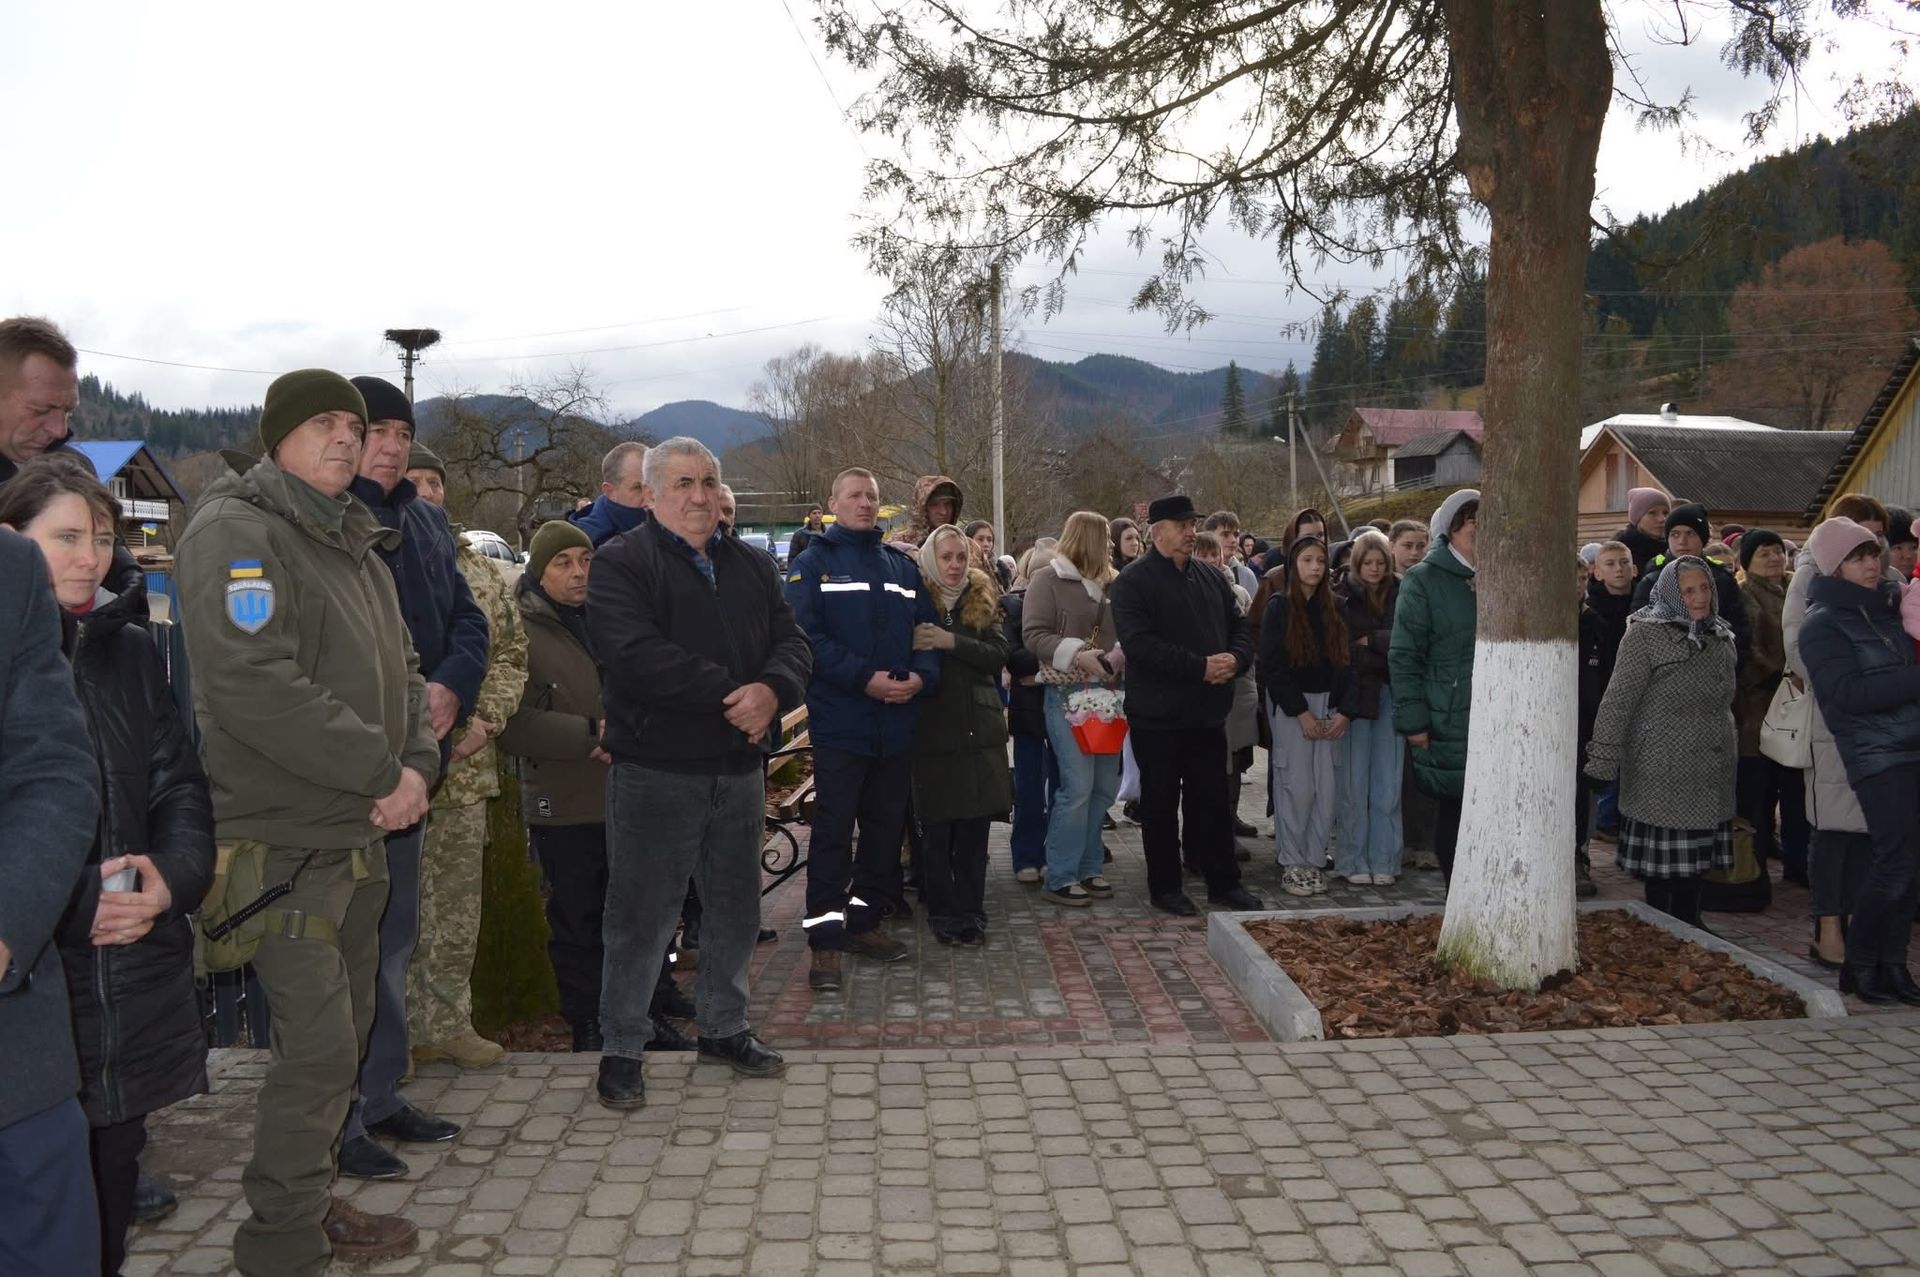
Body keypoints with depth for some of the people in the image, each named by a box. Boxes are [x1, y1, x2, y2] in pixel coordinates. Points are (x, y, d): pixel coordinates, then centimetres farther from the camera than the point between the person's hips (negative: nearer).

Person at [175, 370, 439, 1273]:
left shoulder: (355, 543, 16)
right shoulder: (235, 531, -12)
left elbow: (400, 672, 15)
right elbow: (255, 685, -25)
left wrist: (418, 762, -5)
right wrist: (384, 773, -20)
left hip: (360, 835, 9)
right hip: (284, 841, -9)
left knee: (340, 1037, 17)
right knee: (317, 1046, -7)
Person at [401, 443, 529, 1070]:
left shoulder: (479, 570, 12)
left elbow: (510, 652, 13)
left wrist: (488, 719, -2)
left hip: (467, 766, 5)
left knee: (458, 906, 13)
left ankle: (450, 1022, 26)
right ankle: (399, 1029, 17)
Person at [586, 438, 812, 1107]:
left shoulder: (752, 566, 14)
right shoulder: (621, 564, -6)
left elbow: (792, 642, 5)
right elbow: (636, 657, -20)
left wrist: (772, 690, -18)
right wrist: (732, 693, -20)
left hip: (740, 768, 6)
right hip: (655, 770, -6)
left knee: (735, 907, 16)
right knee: (642, 913, 2)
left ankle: (724, 1026, 33)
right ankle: (622, 1046, 18)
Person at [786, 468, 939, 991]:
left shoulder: (903, 568, 15)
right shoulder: (812, 564, -1)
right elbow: (804, 635, -13)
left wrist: (921, 676, -8)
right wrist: (864, 678, -20)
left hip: (898, 722, 6)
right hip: (839, 721, -5)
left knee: (886, 826, 12)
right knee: (834, 831, -3)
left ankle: (864, 920, 25)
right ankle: (825, 939, 2)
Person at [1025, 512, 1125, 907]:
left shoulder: (1110, 583, 12)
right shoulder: (1049, 580, -3)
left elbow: (1123, 633, 19)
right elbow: (1034, 634, -10)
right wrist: (1078, 655, -21)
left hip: (1107, 693, 7)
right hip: (1068, 694, -6)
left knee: (1105, 786, 9)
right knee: (1077, 786, -10)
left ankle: (1088, 868, 22)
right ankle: (1060, 878, 0)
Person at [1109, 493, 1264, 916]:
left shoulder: (1212, 578, 12)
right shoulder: (1132, 582, -9)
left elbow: (1240, 627, 15)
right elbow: (1140, 643, -21)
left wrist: (1235, 659, -9)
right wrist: (1201, 667, -23)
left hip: (1208, 712, 6)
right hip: (1158, 715, -5)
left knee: (1213, 800, 13)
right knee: (1161, 803, 6)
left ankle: (1224, 881, 23)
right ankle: (1165, 887, 17)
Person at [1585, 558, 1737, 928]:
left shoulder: (1719, 637, 12)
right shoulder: (1646, 636, -10)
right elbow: (1618, 701, -14)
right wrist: (1604, 759, -18)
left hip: (1709, 778, 7)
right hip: (1662, 775, -7)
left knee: (1694, 863, 12)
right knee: (1663, 866, -2)